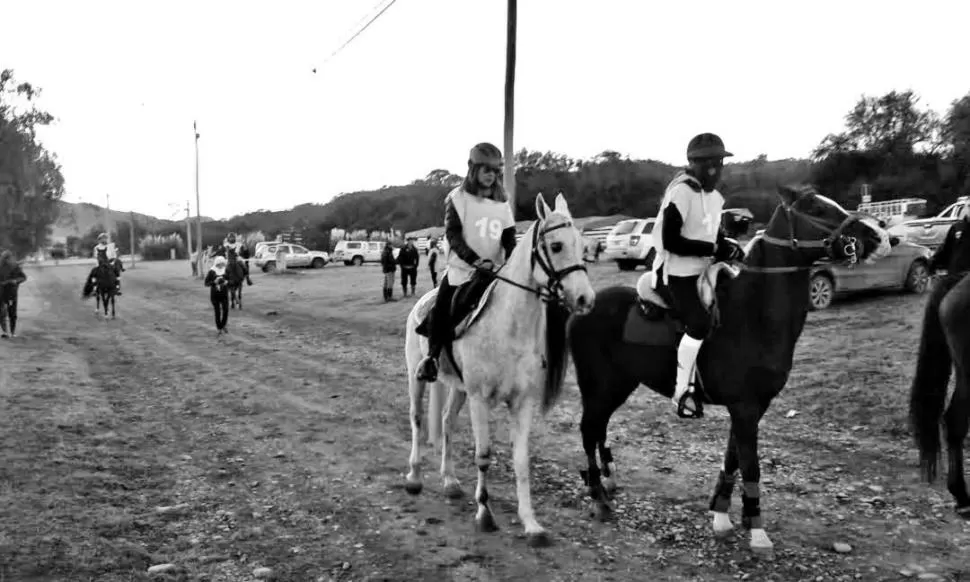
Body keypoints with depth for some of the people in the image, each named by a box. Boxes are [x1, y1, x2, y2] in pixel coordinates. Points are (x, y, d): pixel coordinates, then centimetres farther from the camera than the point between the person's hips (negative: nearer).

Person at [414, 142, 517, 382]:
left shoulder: (502, 204, 7)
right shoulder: (457, 198, -2)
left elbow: (509, 240, 4)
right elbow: (453, 235, -11)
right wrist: (476, 260, -25)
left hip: (496, 273, 3)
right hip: (462, 270, -3)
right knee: (441, 311, -15)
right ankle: (432, 355, 2)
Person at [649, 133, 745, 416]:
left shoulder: (712, 194, 10)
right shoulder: (681, 192, -18)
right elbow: (670, 241, -24)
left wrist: (727, 245, 0)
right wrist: (714, 249, -23)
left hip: (703, 270, 10)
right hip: (676, 273, -9)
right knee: (700, 324, -23)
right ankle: (682, 391, -11)